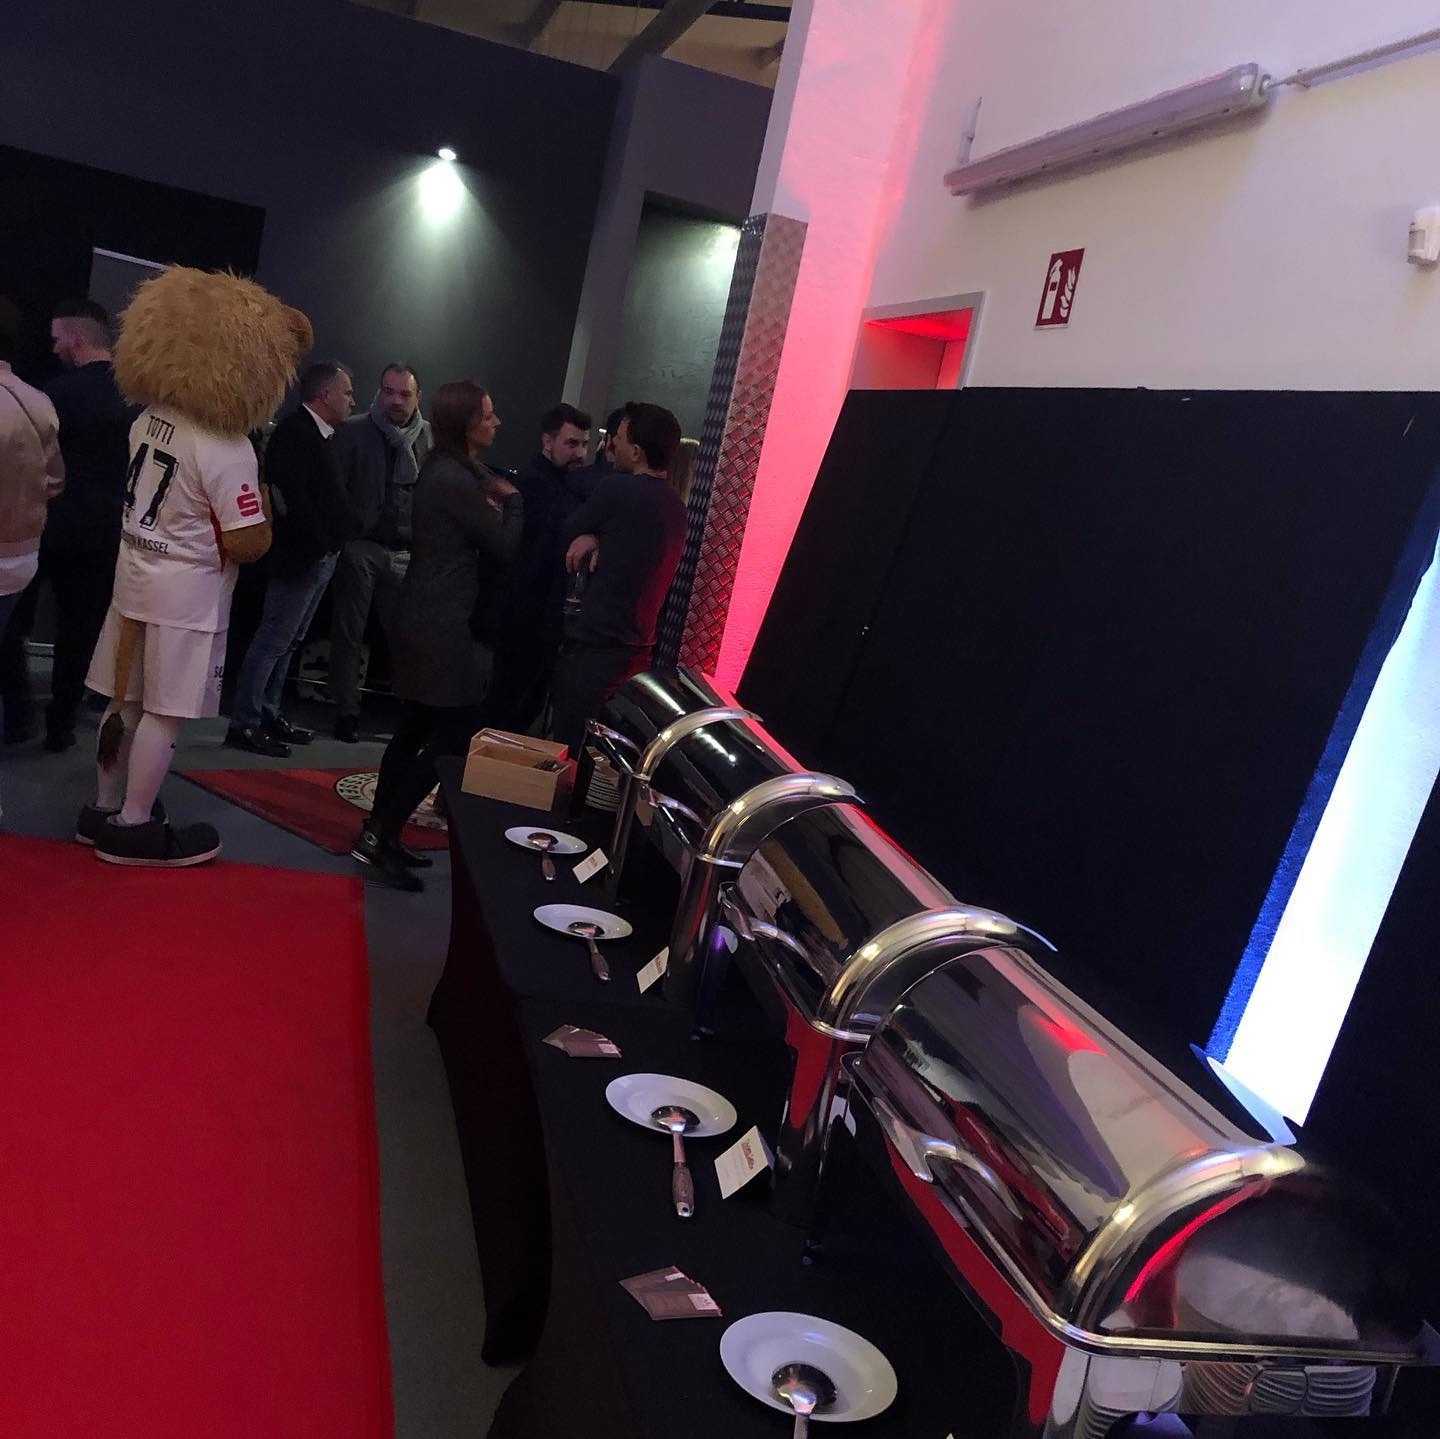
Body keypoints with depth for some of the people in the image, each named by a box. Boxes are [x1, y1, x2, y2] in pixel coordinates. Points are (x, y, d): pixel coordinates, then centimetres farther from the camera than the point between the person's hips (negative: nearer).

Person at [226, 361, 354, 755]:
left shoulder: (319, 434, 16)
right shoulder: (295, 431, -14)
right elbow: (292, 497, -23)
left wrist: (331, 546, 7)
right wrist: (316, 545, -18)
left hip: (322, 556, 10)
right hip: (302, 557, -10)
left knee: (288, 643, 15)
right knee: (273, 641, -4)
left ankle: (269, 715, 24)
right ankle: (244, 725, 2)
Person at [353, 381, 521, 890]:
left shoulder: (447, 471, 14)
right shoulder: (456, 479, -19)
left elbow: (477, 544, 16)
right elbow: (505, 547, -13)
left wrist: (495, 505, 1)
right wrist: (512, 500, 2)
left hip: (427, 617, 10)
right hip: (442, 624, -10)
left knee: (415, 731, 14)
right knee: (451, 737, -5)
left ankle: (380, 833, 21)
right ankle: (379, 835, 0)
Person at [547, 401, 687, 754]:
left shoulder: (619, 489, -14)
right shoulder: (675, 506, 10)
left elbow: (569, 532, 0)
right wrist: (596, 539, -5)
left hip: (597, 649, -8)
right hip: (637, 649, 8)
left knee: (565, 751, -1)